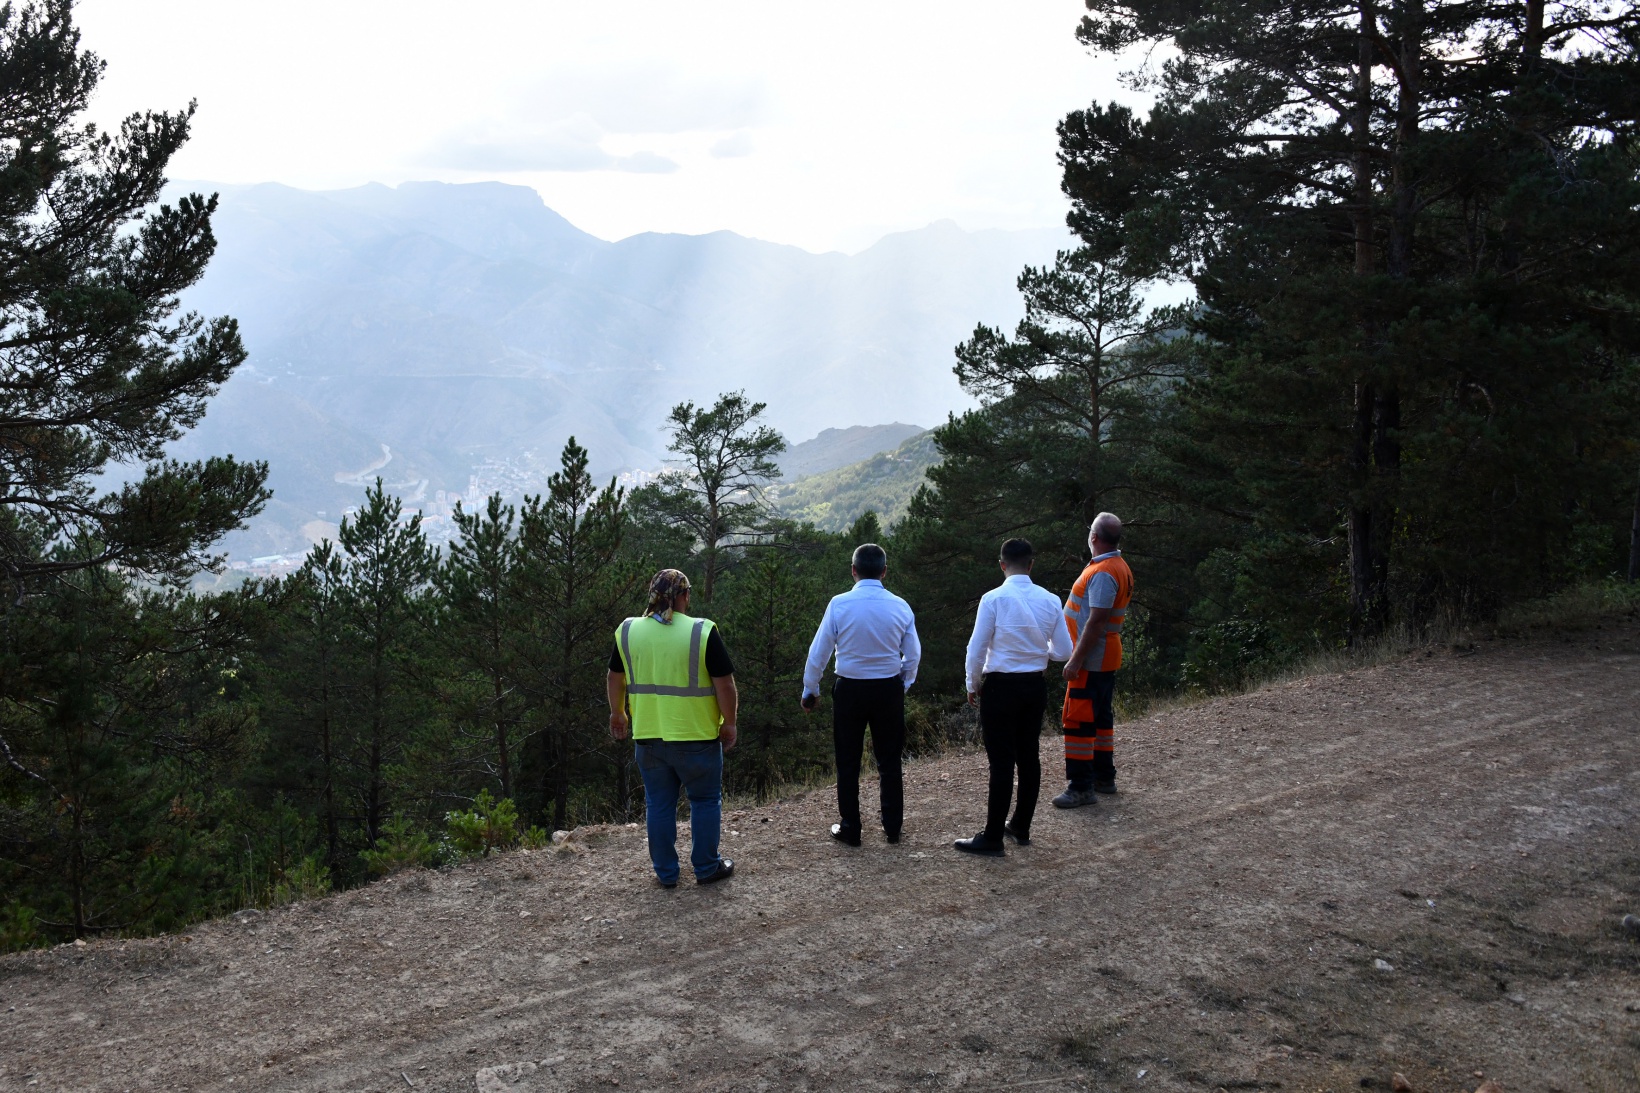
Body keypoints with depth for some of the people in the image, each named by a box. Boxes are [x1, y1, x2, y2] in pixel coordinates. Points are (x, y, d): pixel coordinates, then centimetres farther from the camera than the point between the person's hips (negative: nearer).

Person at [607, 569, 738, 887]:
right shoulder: (703, 632, -13)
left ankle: (666, 873, 21)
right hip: (696, 735, -3)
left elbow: (615, 678, 11)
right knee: (705, 801, 14)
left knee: (659, 804, 15)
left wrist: (617, 713, 25)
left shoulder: (627, 631, -1)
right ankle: (707, 867, 21)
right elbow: (725, 684, -11)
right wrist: (729, 723, 1)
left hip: (648, 735, 3)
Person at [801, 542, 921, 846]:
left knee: (848, 763, 11)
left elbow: (819, 651, -6)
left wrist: (810, 690, 7)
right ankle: (893, 827, 23)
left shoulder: (839, 604, -11)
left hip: (850, 689, -2)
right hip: (889, 689, 2)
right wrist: (904, 685, 20)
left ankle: (850, 829, 17)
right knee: (890, 761, 15)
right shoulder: (900, 606, -5)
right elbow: (913, 654, 2)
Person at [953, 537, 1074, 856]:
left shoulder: (993, 599, -14)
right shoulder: (1050, 600, -1)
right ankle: (1021, 827, 28)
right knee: (1029, 756, 15)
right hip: (1035, 686, 5)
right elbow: (1064, 651, 3)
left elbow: (977, 649, -11)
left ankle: (992, 838, 5)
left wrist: (972, 686, 4)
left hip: (1000, 686, -5)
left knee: (1001, 761, -1)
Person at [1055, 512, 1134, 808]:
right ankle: (1104, 777, 27)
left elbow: (1096, 621, -26)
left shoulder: (1103, 573, -21)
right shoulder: (1119, 567, 12)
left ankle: (1081, 787, -6)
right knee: (1100, 717, 18)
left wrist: (1076, 660, -24)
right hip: (1106, 659, 11)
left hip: (1091, 661, -11)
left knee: (1078, 720, -8)